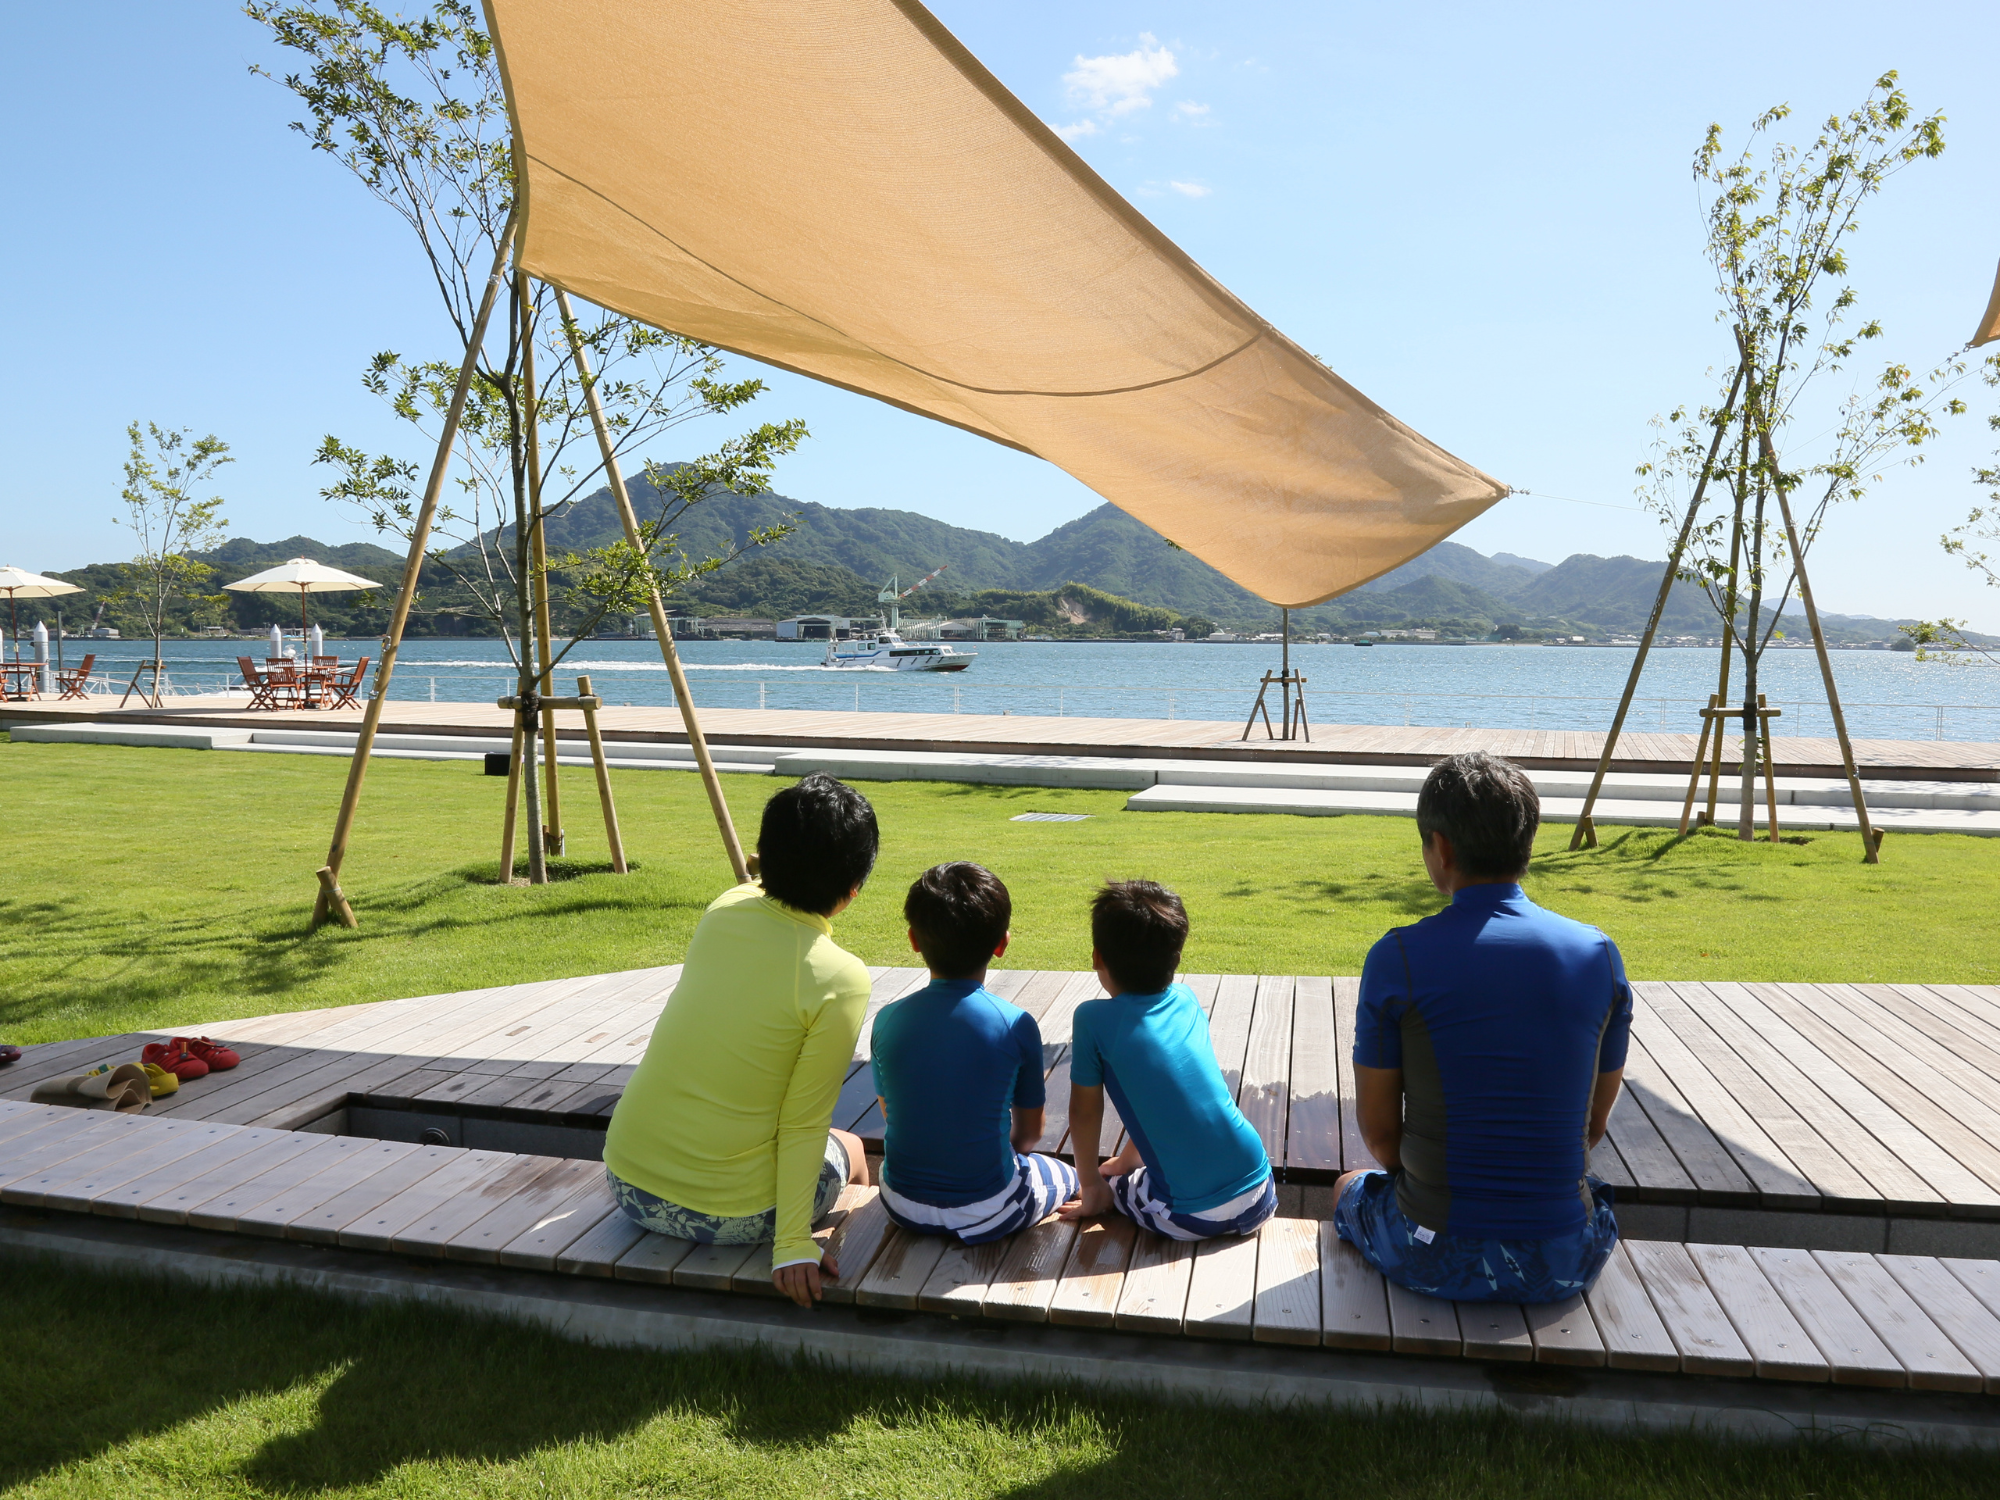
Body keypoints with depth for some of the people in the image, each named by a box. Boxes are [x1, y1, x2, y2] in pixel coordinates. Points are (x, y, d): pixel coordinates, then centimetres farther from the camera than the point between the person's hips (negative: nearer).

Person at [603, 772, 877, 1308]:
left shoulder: (725, 910, -6)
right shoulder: (841, 980, -20)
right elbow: (802, 1125, -16)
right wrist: (793, 1244, -10)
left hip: (627, 1184, 5)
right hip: (725, 1216, -5)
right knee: (847, 1149, 25)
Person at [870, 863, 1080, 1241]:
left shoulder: (888, 1021, -10)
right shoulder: (1017, 1025, -17)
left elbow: (889, 1113, 5)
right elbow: (1030, 1129, -2)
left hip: (902, 1206, 3)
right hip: (987, 1212, -3)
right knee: (1068, 1176, 26)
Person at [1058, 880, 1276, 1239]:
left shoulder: (1093, 1020, -7)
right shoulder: (1187, 1001, 9)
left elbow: (1084, 1111, 3)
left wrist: (1092, 1187, 17)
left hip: (1189, 1218, -5)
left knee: (1111, 1183, 24)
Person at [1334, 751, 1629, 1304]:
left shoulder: (1398, 958, -13)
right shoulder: (1599, 954, -4)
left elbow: (1378, 1131, -4)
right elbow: (1593, 1123, 7)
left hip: (1436, 1258, -3)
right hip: (1566, 1266, 3)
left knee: (1350, 1189, 31)